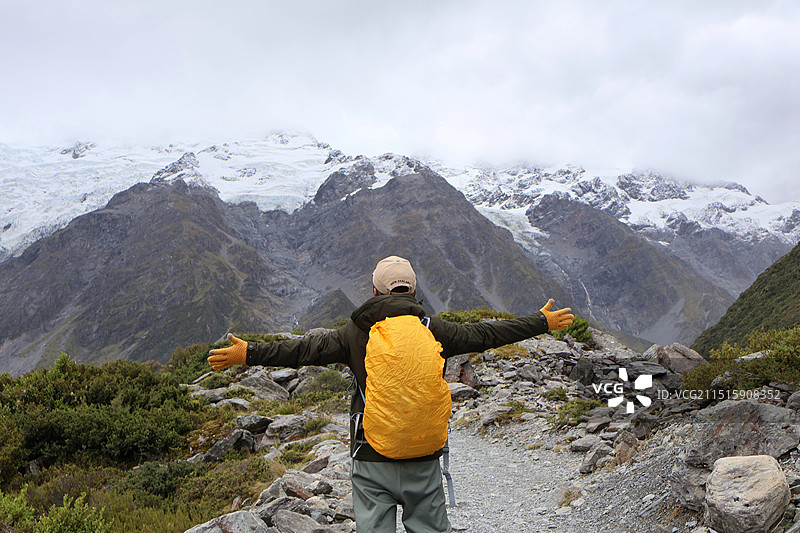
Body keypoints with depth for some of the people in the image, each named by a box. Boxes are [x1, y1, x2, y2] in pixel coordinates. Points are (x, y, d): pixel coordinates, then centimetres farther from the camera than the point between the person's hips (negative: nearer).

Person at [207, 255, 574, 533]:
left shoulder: (355, 332, -3)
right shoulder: (433, 329, -1)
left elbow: (304, 351, -5)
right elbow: (485, 335, 5)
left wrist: (249, 354, 3)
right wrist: (542, 323, 17)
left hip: (371, 458, -1)